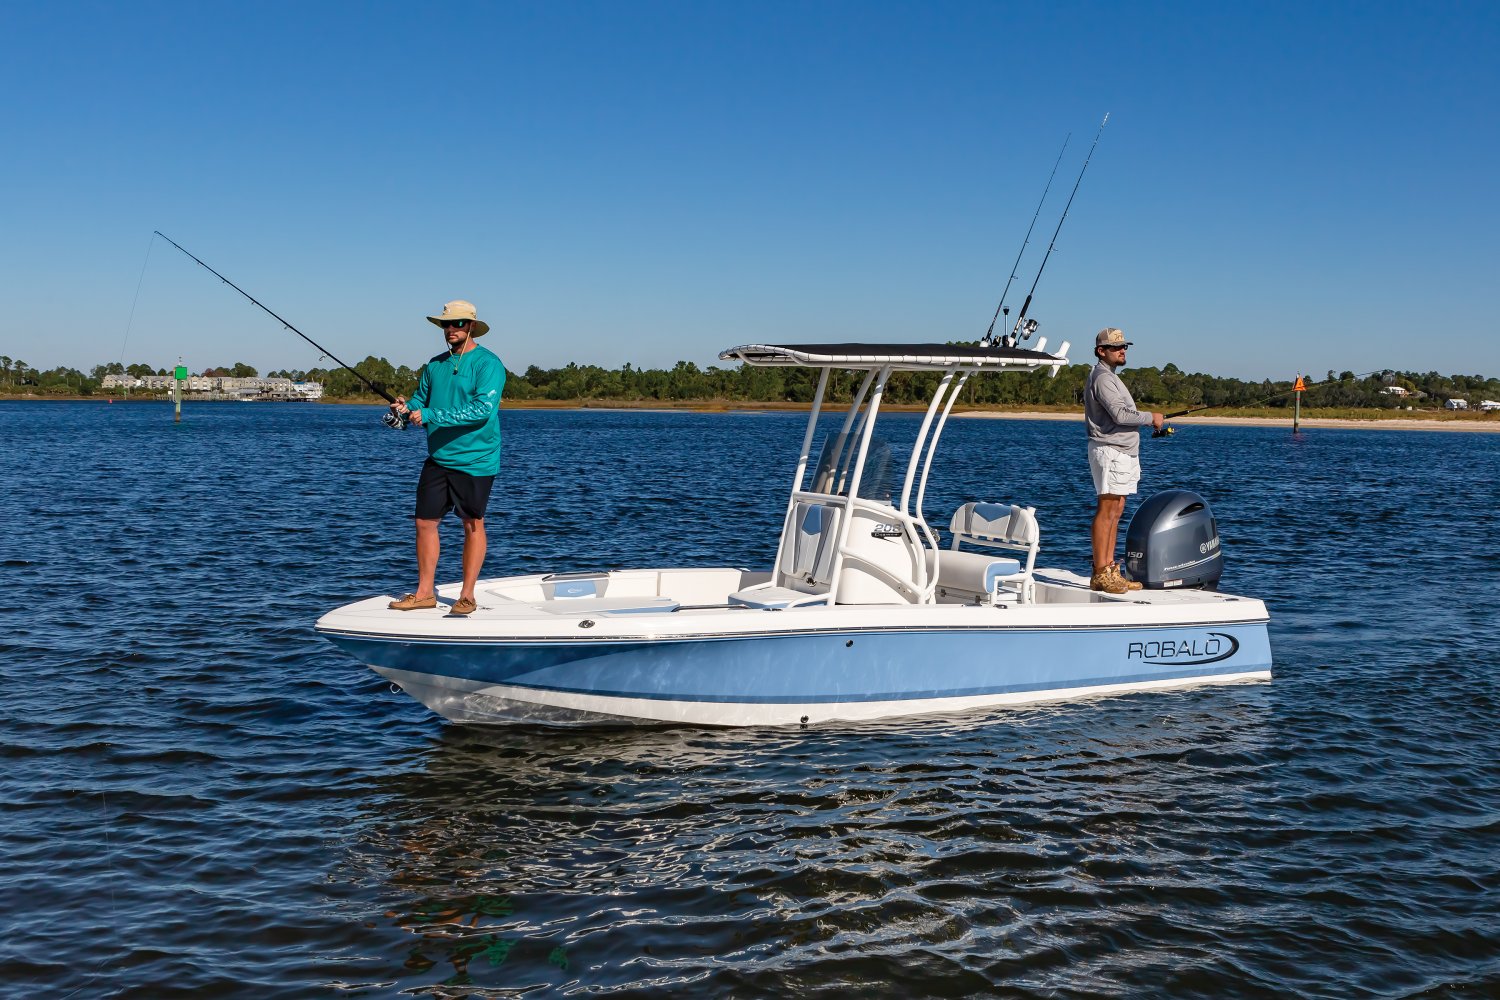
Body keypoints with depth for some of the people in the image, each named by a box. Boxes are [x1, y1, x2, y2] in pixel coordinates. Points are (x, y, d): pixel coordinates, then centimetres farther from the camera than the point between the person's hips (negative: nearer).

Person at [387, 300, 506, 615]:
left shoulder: (488, 364, -10)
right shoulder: (434, 365, 11)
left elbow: (483, 409, -22)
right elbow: (421, 402, 18)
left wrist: (430, 415, -23)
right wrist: (406, 409, -8)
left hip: (474, 459, -6)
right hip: (437, 457, 6)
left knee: (472, 525, 4)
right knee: (425, 522, 5)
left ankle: (467, 595, 12)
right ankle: (425, 593, 15)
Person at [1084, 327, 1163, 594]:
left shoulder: (1111, 377, 22)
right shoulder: (1102, 377, -12)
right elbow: (1120, 414, -22)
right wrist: (1151, 417, -9)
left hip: (1124, 452, 11)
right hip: (1110, 451, -11)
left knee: (1116, 512, 8)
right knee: (1106, 510, -11)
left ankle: (1110, 570, 10)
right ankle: (1100, 574, -12)